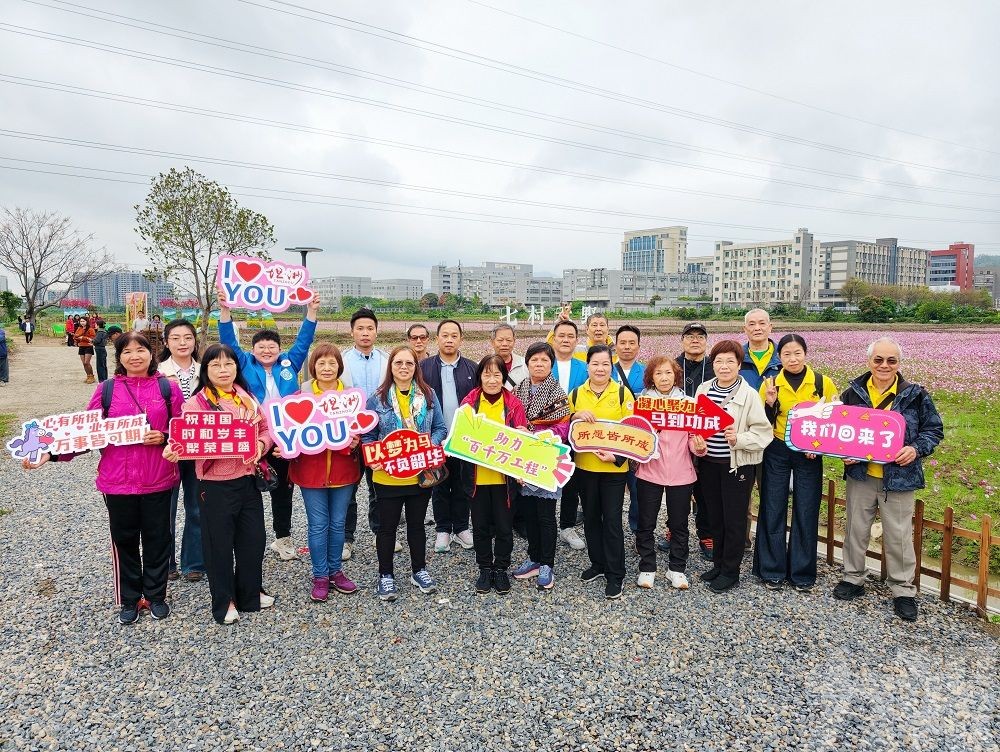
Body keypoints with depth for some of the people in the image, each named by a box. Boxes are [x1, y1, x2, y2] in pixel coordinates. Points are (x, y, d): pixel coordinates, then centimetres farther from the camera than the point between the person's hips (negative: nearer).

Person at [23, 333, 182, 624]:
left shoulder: (168, 388, -1)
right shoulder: (106, 390, 0)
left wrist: (164, 437, -15)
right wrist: (52, 453, -10)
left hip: (158, 480, 0)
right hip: (117, 481, 1)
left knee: (157, 539, 11)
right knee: (124, 540, 13)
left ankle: (156, 595, 30)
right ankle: (129, 600, 31)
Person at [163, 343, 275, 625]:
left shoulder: (248, 399, 8)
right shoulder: (196, 403, -7)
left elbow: (266, 430, 12)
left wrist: (261, 445, -8)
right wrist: (174, 449, -35)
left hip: (248, 479, 5)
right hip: (216, 484, -5)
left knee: (253, 538, 14)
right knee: (219, 543, 8)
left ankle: (250, 593, 34)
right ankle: (224, 601, 26)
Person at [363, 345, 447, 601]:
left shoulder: (428, 395, 1)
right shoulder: (377, 398, -4)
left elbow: (440, 428, 5)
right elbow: (368, 435, -1)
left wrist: (431, 445, -14)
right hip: (388, 475, -2)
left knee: (417, 523, 17)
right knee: (387, 526, 10)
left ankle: (419, 570, 32)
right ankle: (385, 575, 25)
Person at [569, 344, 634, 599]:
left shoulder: (622, 393, -4)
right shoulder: (576, 394, 3)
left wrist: (616, 457, -17)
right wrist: (575, 417, -14)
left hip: (614, 467, -3)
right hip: (584, 466, 3)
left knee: (612, 520, 0)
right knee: (590, 517, 14)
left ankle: (615, 574, 12)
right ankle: (597, 563, 31)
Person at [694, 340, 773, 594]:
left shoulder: (749, 395, -11)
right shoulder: (704, 389, 3)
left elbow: (763, 432, -11)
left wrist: (738, 439, -25)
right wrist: (696, 442, -7)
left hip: (737, 465, -5)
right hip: (708, 463, 5)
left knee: (734, 519, 6)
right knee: (714, 516, 16)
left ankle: (730, 571, 20)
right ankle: (718, 564, 33)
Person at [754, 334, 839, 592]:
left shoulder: (824, 383, -2)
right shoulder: (770, 384, -1)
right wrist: (770, 403, -17)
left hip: (809, 455, 0)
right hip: (776, 453, 0)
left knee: (806, 512, 6)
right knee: (773, 510, 4)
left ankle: (802, 573, 20)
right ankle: (772, 570, 17)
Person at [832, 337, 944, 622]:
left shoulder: (915, 395, -5)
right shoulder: (853, 393, 0)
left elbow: (934, 429, 3)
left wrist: (916, 449, -15)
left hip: (899, 477, -2)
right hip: (860, 474, 2)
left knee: (898, 534, 6)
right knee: (856, 529, 13)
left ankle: (903, 590, 22)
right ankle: (853, 579, 30)